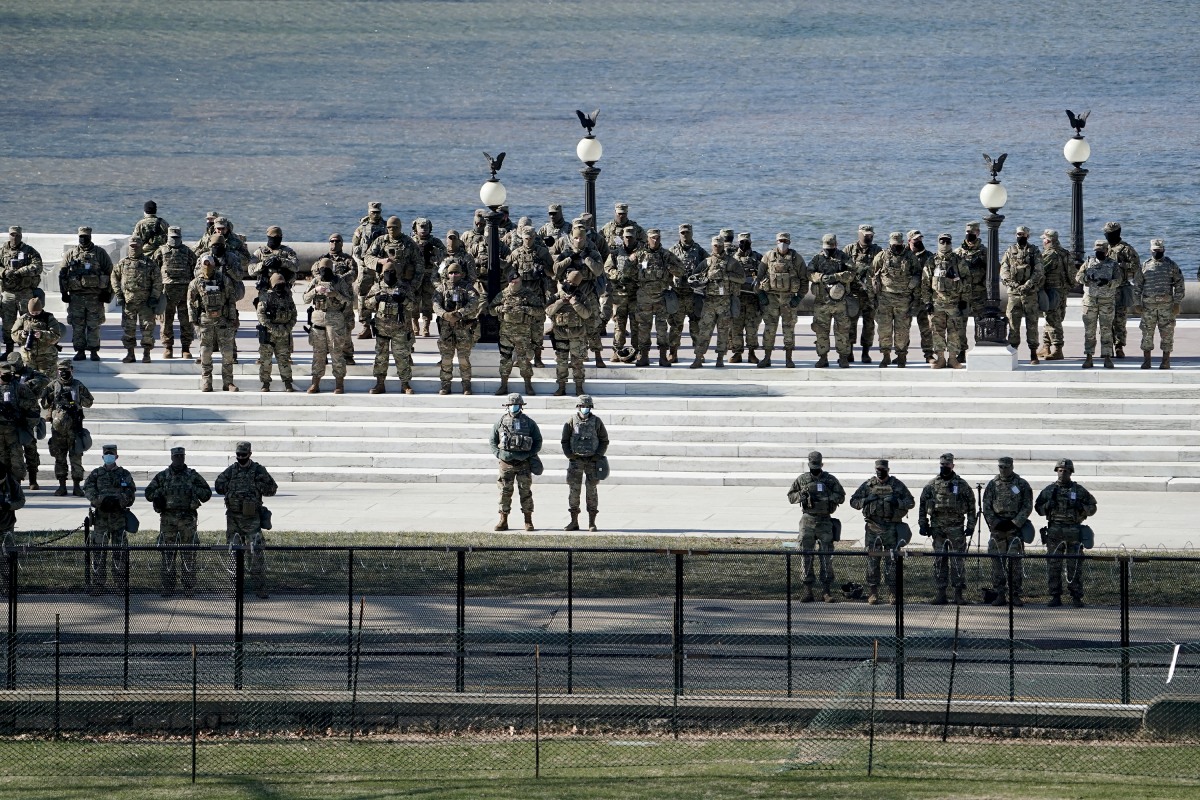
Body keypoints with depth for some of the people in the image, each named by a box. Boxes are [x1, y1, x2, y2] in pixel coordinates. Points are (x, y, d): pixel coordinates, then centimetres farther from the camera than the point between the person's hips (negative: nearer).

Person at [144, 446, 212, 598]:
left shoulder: (193, 476, 9)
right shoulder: (162, 476, 10)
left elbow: (207, 494, 9)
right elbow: (149, 494, 11)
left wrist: (193, 489, -7)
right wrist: (162, 491, -6)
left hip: (187, 518, -1)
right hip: (168, 518, 1)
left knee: (188, 553, -3)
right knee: (167, 553, 0)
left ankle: (189, 586, 0)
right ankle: (168, 586, 5)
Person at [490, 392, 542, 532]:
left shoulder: (529, 423, 3)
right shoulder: (500, 423, 5)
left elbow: (538, 441, 8)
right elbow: (493, 442, 10)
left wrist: (530, 455, -5)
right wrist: (499, 454, -6)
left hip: (524, 463, -1)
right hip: (506, 463, 1)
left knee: (525, 492, 1)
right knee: (505, 492, 1)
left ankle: (528, 522, 8)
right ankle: (503, 521, 7)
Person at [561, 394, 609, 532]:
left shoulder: (596, 421, 0)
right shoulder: (571, 422, 0)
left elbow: (604, 441, 4)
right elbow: (565, 441, 5)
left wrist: (597, 456, -7)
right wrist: (570, 456, -8)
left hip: (592, 460, -1)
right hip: (575, 461, 1)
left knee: (592, 491, 0)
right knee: (573, 490, -1)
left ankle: (592, 523, 4)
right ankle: (574, 522, 6)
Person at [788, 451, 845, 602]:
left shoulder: (830, 480, 2)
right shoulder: (801, 480, 5)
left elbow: (841, 497, 5)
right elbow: (791, 496, 9)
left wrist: (830, 496, -14)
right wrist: (802, 494, -11)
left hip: (825, 521, -1)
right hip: (807, 520, 1)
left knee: (827, 556, -3)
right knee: (806, 556, -2)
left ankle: (827, 591, 2)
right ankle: (807, 591, 3)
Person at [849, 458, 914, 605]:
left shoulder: (897, 485, 5)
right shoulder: (868, 485, 8)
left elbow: (911, 502, 5)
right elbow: (853, 502, 10)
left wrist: (897, 502, -13)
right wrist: (866, 500, -10)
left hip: (891, 528, -2)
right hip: (873, 527, 2)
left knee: (892, 561, -3)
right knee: (872, 561, 0)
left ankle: (895, 594, 1)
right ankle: (873, 594, 5)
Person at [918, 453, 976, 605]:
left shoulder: (962, 485, 2)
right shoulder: (931, 486, 8)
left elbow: (971, 506, 5)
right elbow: (923, 506, 13)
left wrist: (970, 525, -1)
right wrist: (923, 524, 7)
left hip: (956, 529, -2)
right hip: (937, 529, 2)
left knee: (957, 561, -3)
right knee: (939, 561, 3)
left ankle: (959, 594, 1)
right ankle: (941, 594, 7)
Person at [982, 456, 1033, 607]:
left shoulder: (1022, 485, 4)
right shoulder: (993, 485, 10)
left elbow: (1027, 507, 1)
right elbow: (986, 507, 8)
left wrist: (1015, 523, -10)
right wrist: (995, 524, -5)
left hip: (1015, 527, -2)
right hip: (997, 528, 2)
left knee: (1015, 562, -4)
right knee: (997, 562, 0)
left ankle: (1015, 595, -1)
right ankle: (1000, 595, 4)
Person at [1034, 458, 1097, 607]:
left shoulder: (1079, 490, 5)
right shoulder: (1049, 490, 8)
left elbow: (1092, 508, 10)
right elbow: (1038, 508, 13)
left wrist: (1081, 507, -10)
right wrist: (1047, 506, -8)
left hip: (1074, 532, -1)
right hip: (1055, 532, 1)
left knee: (1075, 566, -1)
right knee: (1053, 566, 0)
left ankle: (1076, 597, 4)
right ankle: (1055, 597, 7)